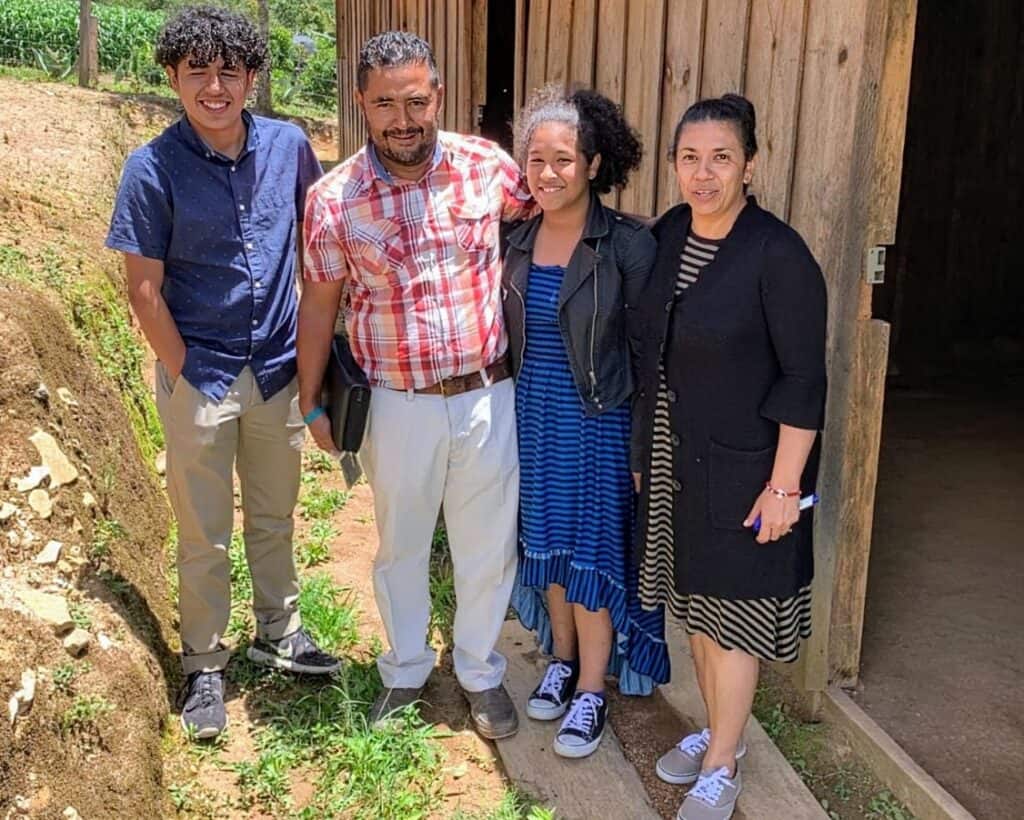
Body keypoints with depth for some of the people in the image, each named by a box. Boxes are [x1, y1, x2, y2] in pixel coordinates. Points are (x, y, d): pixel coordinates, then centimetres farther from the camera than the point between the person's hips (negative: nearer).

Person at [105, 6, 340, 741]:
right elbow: (145, 289, -9)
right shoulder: (153, 169, -12)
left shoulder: (288, 146, -4)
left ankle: (279, 632, 39)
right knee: (205, 536, 10)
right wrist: (186, 376, -11)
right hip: (200, 379, -3)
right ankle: (204, 665, 28)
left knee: (275, 519, 19)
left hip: (278, 372, 3)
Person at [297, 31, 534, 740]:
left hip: (488, 395, 1)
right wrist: (313, 402, 5)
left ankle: (480, 671, 37)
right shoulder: (333, 200, -9)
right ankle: (407, 669, 40)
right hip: (399, 406, 0)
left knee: (488, 546, 13)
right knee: (401, 547, 17)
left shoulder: (489, 166, -8)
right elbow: (320, 303, 1)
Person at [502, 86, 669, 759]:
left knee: (593, 549, 3)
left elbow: (646, 350, -10)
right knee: (546, 543, 15)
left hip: (599, 422, -5)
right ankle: (562, 661, 36)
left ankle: (592, 691, 19)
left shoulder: (627, 245, -13)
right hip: (534, 418, 5)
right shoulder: (518, 243, 2)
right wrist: (509, 417, 12)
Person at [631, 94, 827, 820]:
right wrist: (644, 451, 12)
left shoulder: (778, 254, -18)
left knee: (731, 612, 6)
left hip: (743, 466, -6)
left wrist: (785, 484, -18)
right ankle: (720, 731, 39)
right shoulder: (667, 236, 1)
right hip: (675, 459, 6)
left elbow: (804, 380, -17)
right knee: (698, 602, 18)